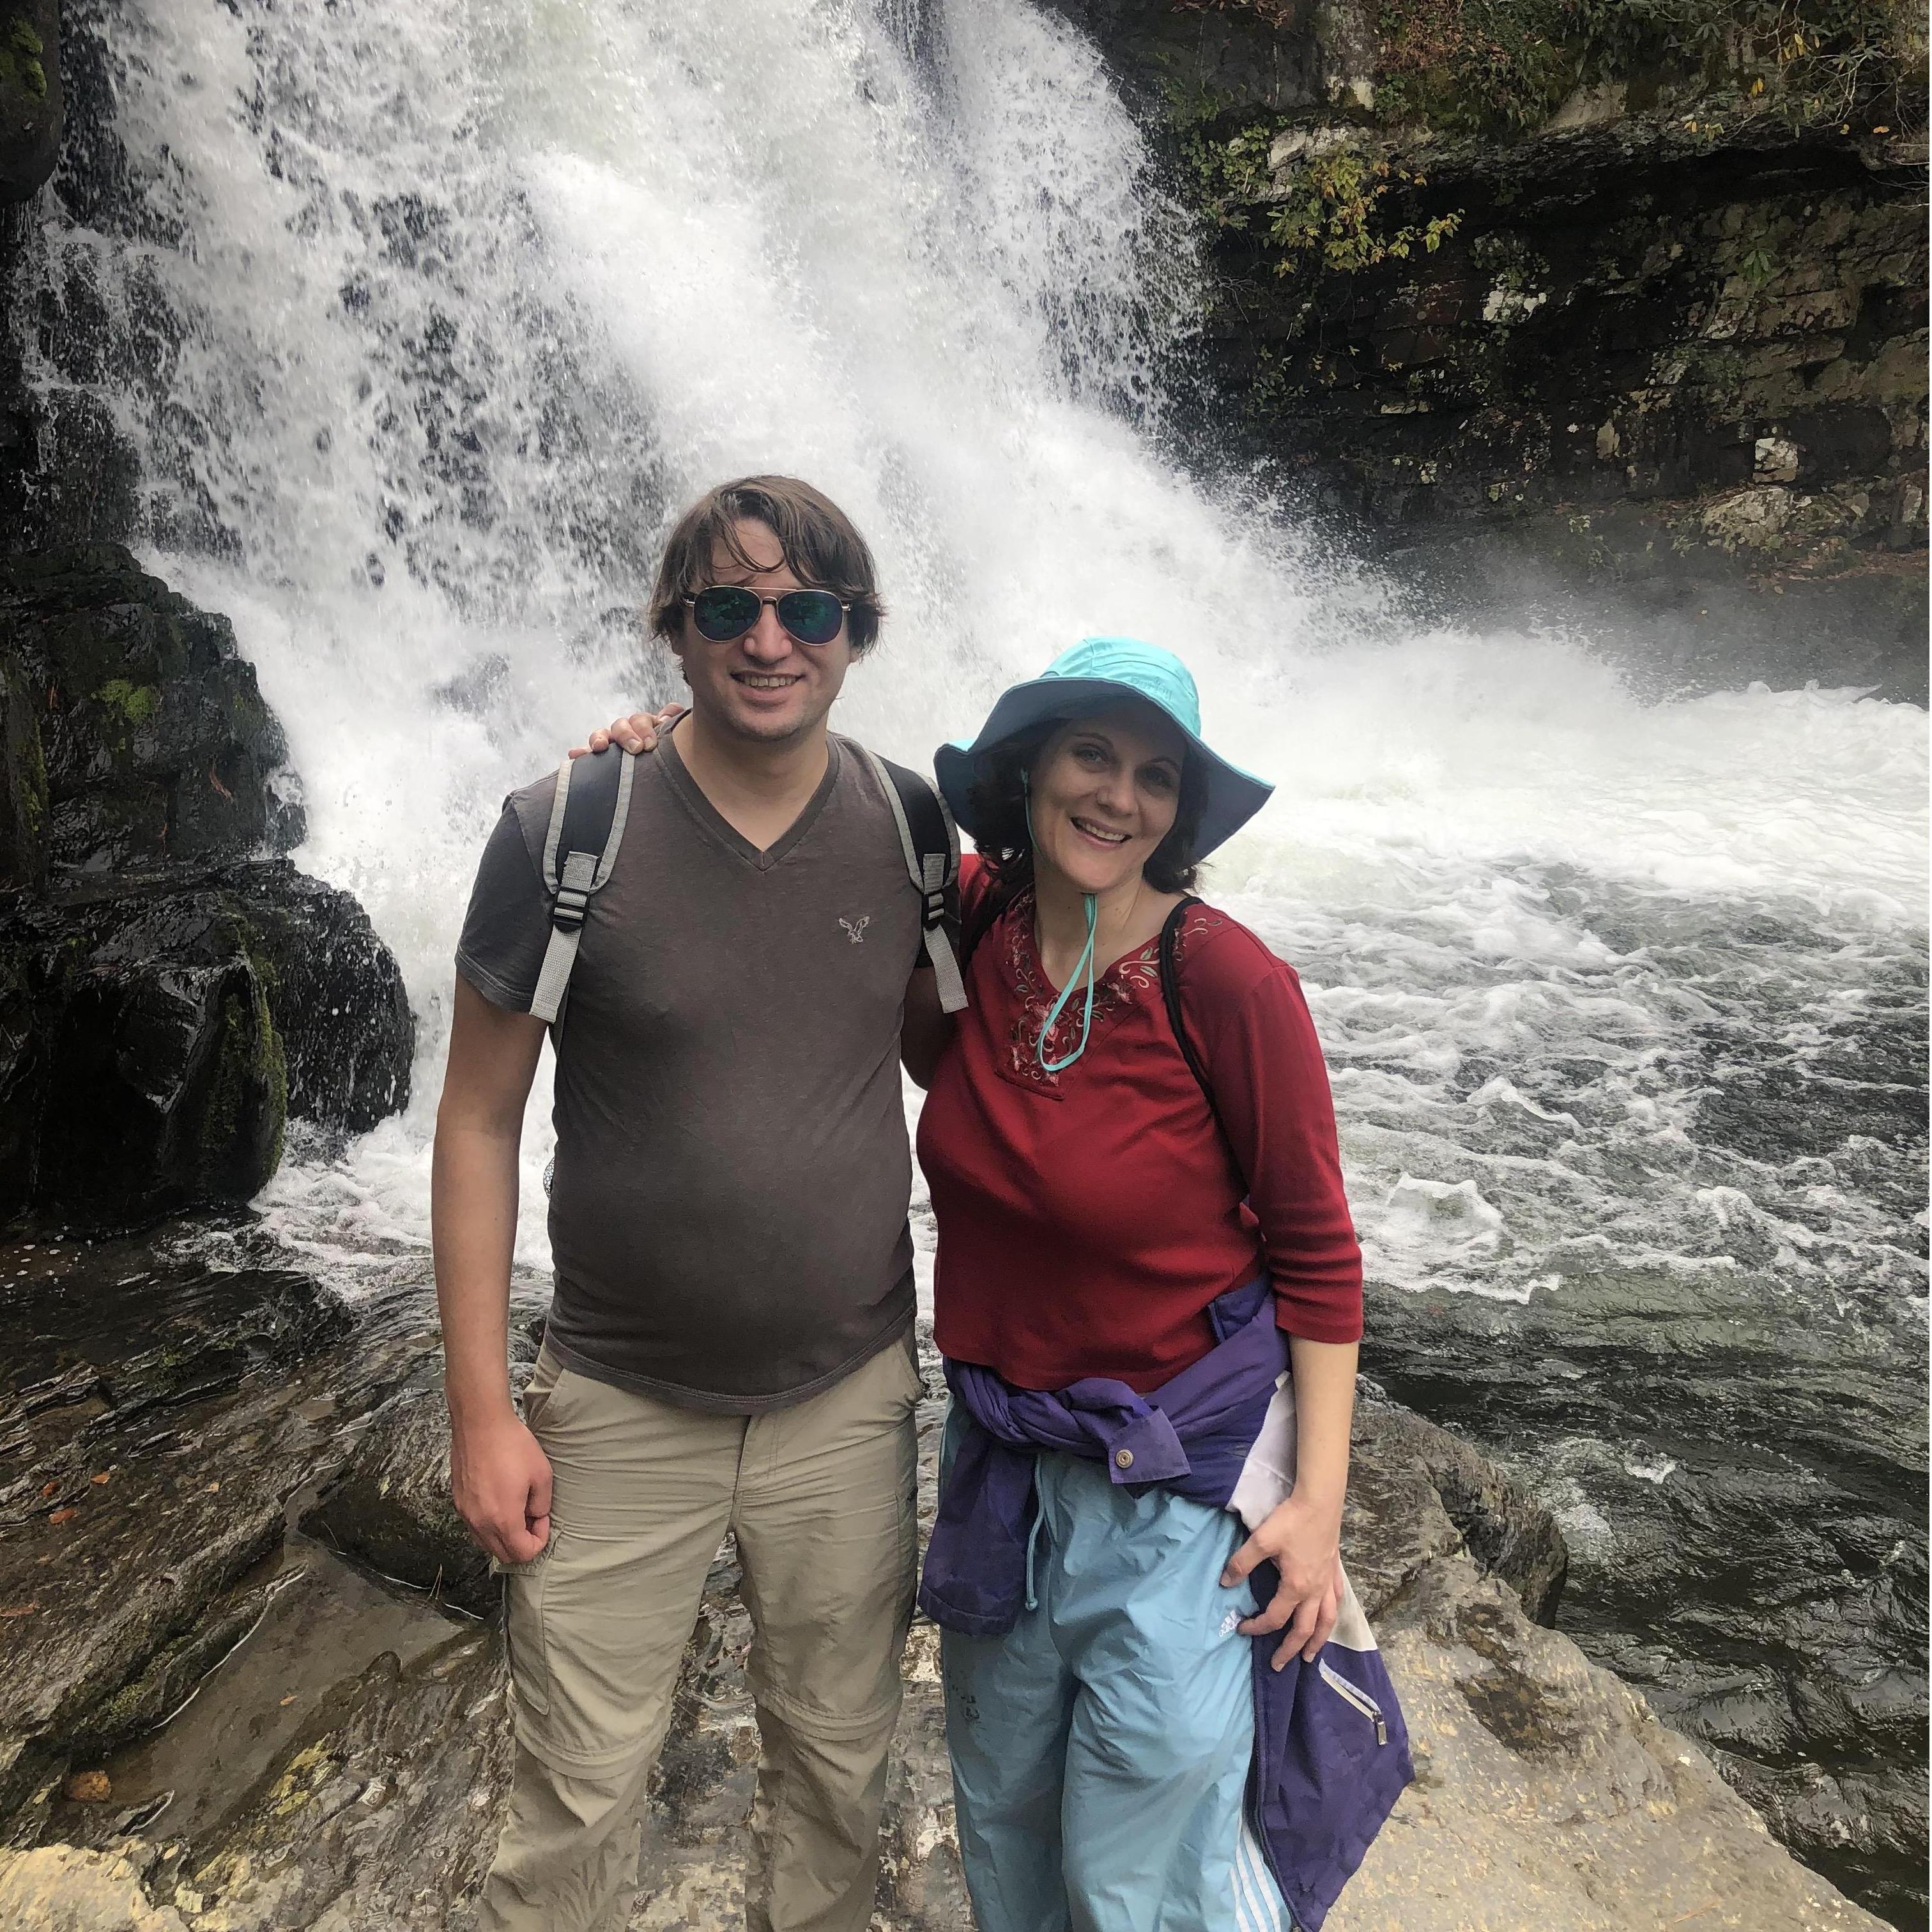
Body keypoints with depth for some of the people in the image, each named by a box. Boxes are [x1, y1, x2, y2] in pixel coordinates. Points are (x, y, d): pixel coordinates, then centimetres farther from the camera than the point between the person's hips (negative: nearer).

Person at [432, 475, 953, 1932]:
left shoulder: (914, 832, -6)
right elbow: (479, 1119, -6)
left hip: (849, 1399, 2)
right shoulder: (563, 831, -12)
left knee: (836, 1772, 19)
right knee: (579, 1801, 12)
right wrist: (481, 1413, -7)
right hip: (621, 1408, -1)